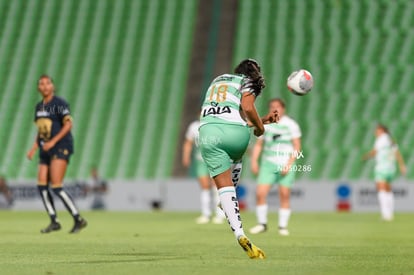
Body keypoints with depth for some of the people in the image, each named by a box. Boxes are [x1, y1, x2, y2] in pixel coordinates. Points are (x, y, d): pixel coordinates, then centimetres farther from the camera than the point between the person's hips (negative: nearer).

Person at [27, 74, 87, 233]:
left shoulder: (59, 103, -7)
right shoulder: (39, 107, 16)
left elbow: (68, 124, -15)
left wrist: (53, 142, -21)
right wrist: (34, 148, 13)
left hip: (61, 147, -8)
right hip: (46, 150, 8)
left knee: (56, 187, -15)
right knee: (42, 185, -3)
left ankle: (78, 220, -7)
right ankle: (54, 222, 4)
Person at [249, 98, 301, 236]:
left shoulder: (291, 125, 0)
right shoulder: (265, 125, 10)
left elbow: (297, 147, -2)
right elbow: (258, 144, 13)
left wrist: (289, 164, -12)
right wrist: (254, 161, 0)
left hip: (285, 165, -2)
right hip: (268, 163, 2)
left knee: (284, 195, -4)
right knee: (260, 193, -9)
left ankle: (283, 226, 6)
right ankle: (262, 223, 3)